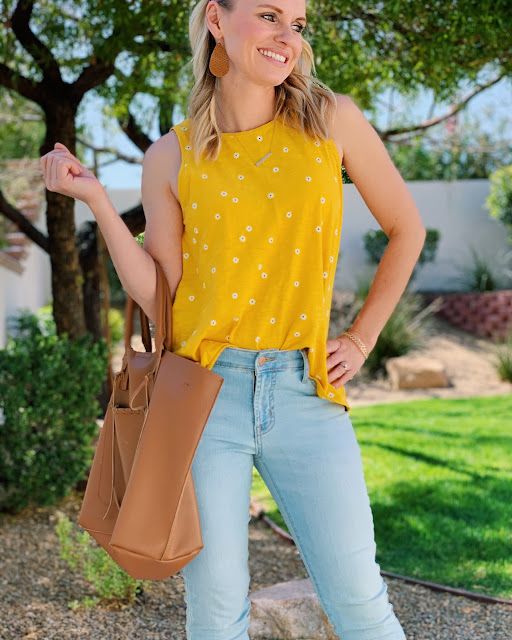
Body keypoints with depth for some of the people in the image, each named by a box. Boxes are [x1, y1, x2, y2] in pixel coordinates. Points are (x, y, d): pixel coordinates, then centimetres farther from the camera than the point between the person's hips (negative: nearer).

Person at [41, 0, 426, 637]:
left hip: (306, 391, 1)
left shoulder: (332, 120, 2)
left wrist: (361, 340, 9)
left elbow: (406, 229, 12)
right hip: (206, 389, 0)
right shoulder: (171, 157, 3)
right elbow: (160, 296, -1)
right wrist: (94, 198, -6)